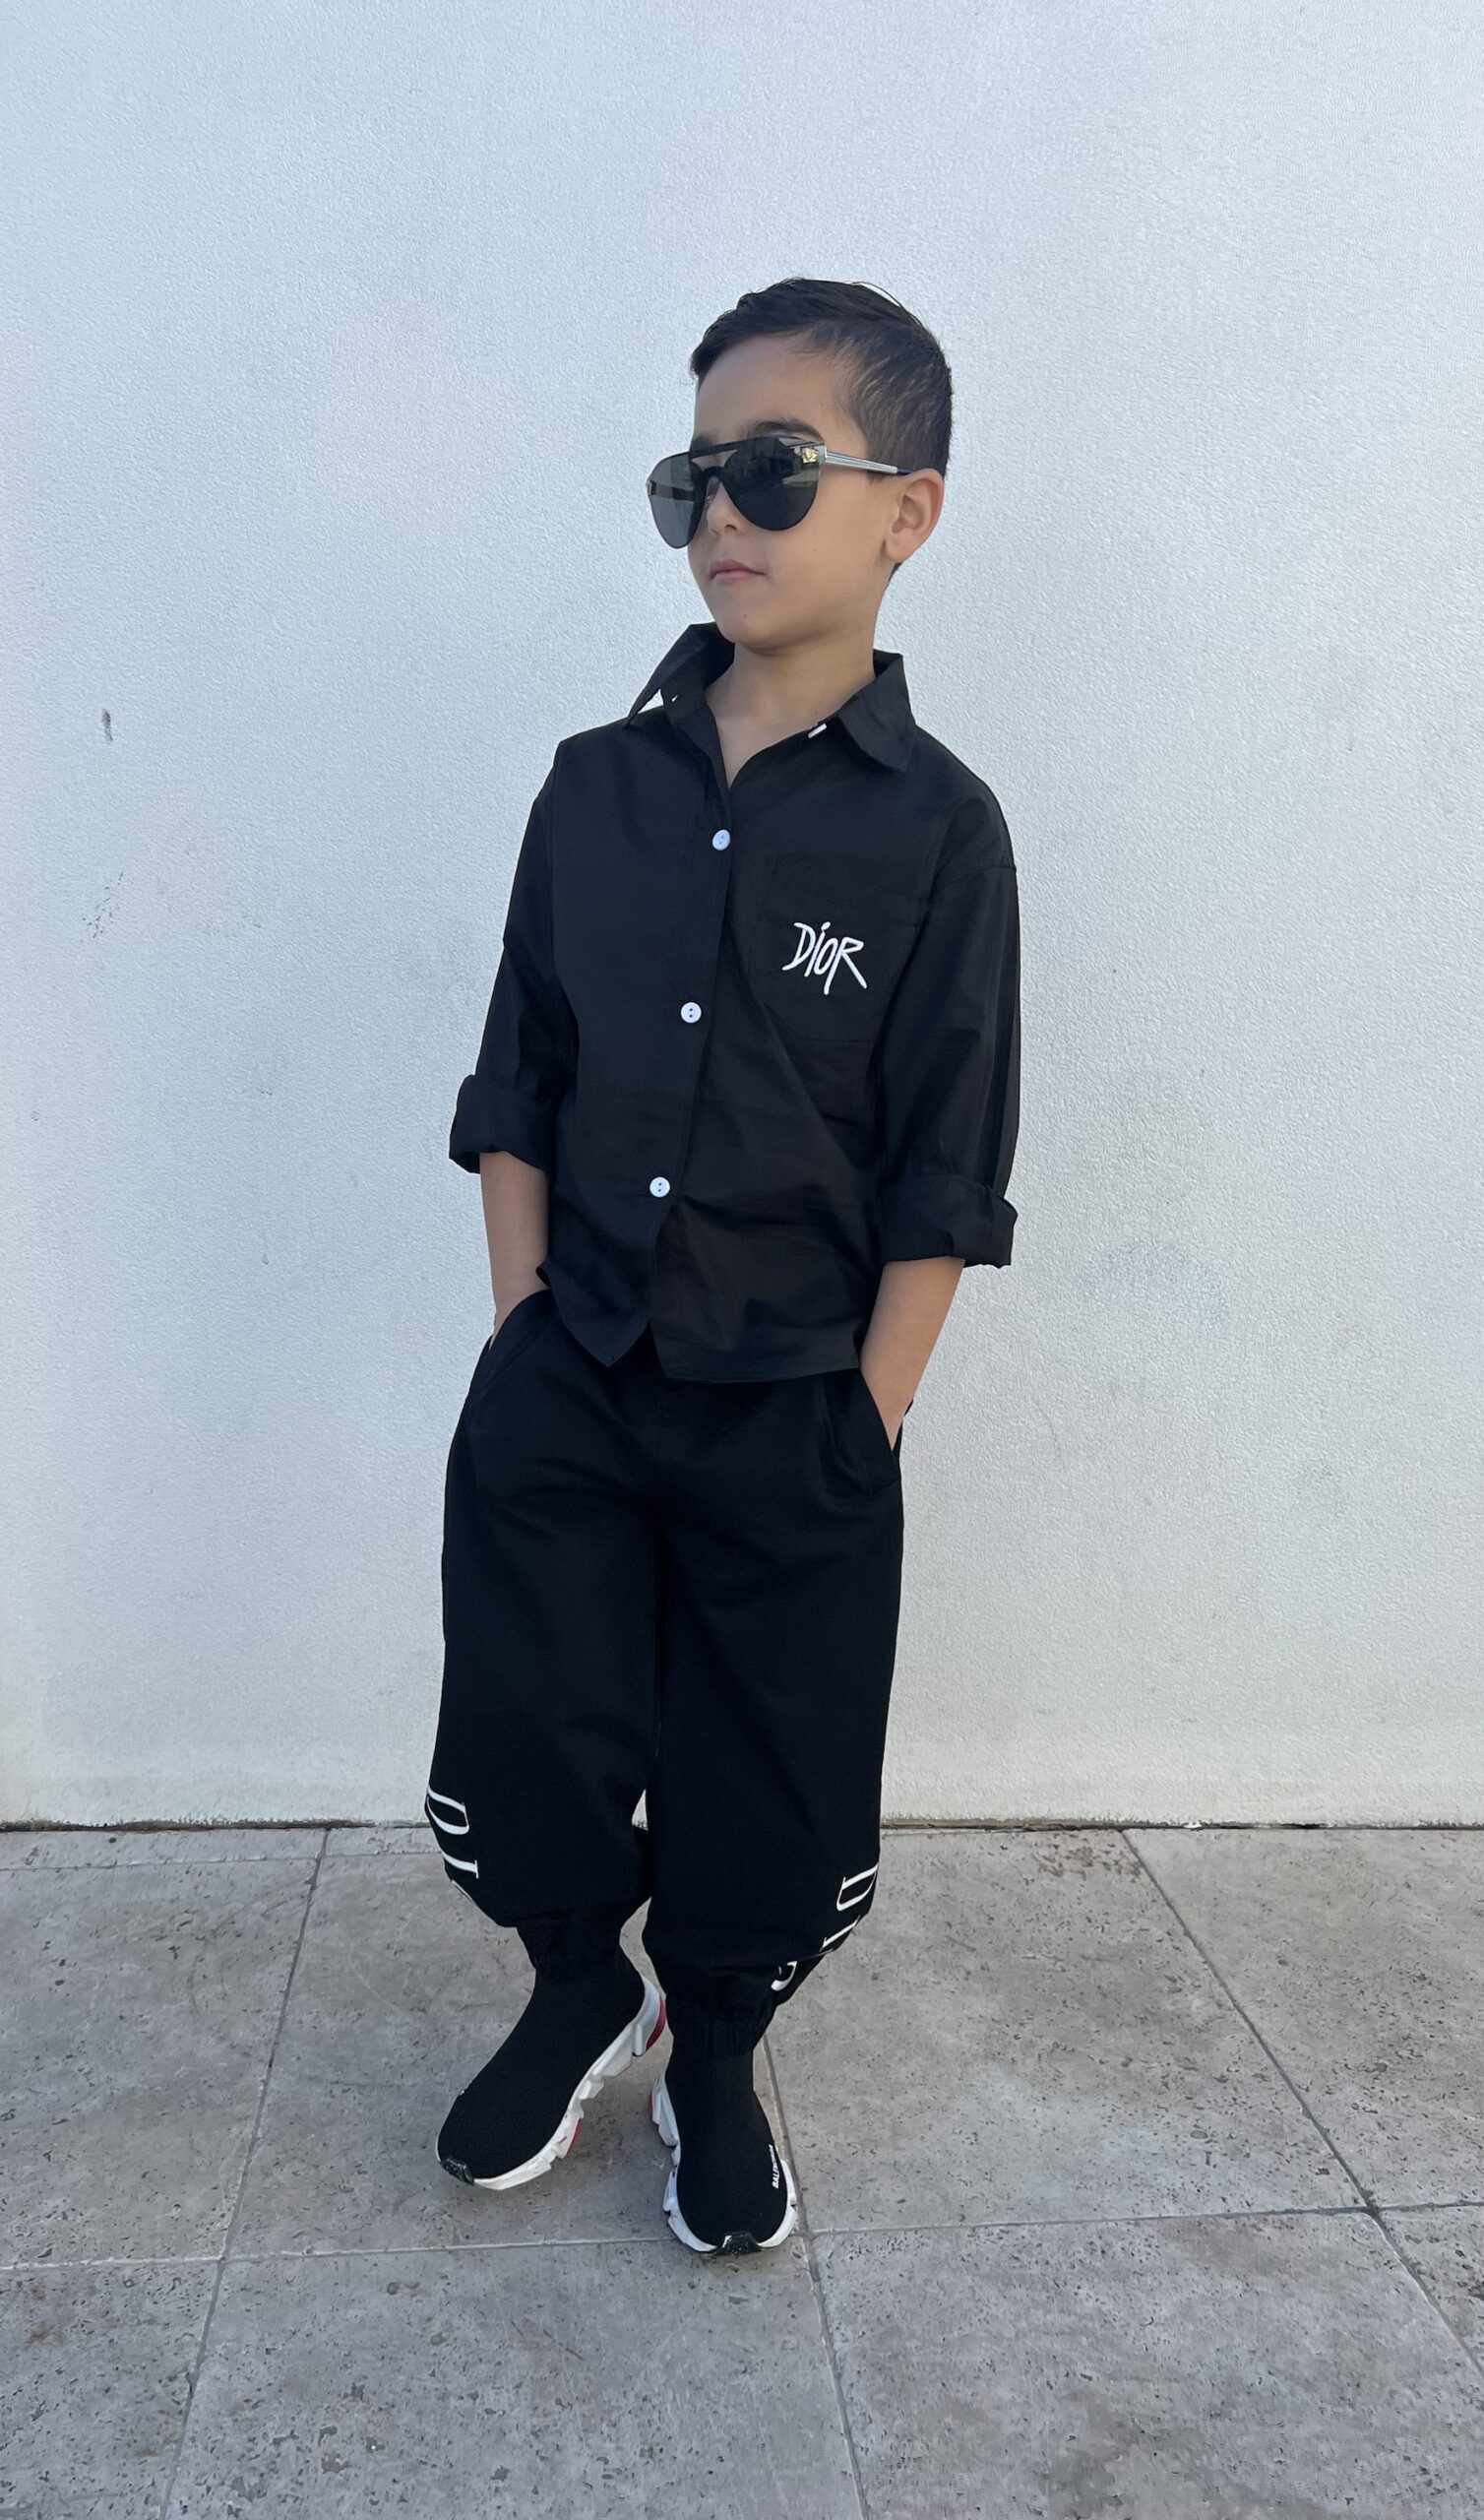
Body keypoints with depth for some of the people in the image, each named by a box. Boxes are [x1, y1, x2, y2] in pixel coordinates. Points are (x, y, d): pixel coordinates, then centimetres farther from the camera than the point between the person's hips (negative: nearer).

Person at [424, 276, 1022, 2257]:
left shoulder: (936, 828, -8)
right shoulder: (598, 786, 2)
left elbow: (943, 1185, -7)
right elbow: (514, 1096, 6)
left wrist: (859, 1434, -8)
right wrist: (523, 1343, 0)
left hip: (794, 1422, -2)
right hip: (559, 1397, 3)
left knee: (769, 1802, 11)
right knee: (524, 1766, 9)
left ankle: (715, 2066, 41)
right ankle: (584, 1995, 41)